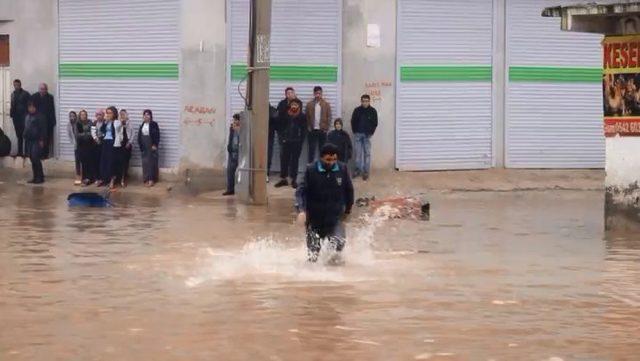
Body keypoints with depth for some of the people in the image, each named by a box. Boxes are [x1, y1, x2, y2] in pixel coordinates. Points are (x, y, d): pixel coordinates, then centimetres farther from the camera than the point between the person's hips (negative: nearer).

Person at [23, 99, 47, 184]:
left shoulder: (40, 117, -8)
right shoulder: (27, 117, 14)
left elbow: (43, 129, -11)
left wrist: (41, 140, -16)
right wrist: (24, 136, 14)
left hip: (37, 141, -8)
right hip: (29, 140, 8)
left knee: (35, 158, -12)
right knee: (32, 159, 7)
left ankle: (40, 177, -6)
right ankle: (35, 177, 13)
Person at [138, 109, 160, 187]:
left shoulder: (154, 124, -6)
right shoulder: (142, 125, 11)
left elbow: (157, 135, -9)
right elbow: (139, 136, 12)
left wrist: (155, 145, -16)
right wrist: (140, 145, 2)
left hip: (151, 146, -5)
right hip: (144, 146, 5)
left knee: (152, 162, -5)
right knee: (145, 162, 4)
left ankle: (151, 179, -4)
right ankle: (146, 179, 8)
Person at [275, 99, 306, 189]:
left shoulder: (302, 117, -2)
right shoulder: (287, 115, 5)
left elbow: (303, 130, -4)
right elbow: (283, 127, 9)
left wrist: (300, 141, -11)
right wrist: (283, 138, -1)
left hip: (296, 142, -3)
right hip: (286, 141, 3)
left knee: (295, 160, 4)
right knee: (284, 159, 2)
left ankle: (294, 180, 11)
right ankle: (283, 179, 10)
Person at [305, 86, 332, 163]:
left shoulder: (326, 105, 2)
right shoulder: (309, 104, 3)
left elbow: (329, 117, 0)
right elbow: (307, 117, 5)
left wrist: (326, 128, -7)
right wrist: (308, 127, -4)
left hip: (322, 130, 0)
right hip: (312, 130, 0)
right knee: (311, 149, 1)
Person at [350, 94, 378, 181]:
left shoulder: (373, 111, -3)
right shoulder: (357, 110, -1)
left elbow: (375, 123, 0)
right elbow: (353, 122, 5)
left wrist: (370, 133, -6)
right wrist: (355, 132, -2)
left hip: (367, 135, -1)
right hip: (358, 134, 1)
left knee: (367, 153, 0)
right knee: (358, 153, 4)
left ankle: (366, 172, 3)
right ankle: (358, 170, 13)